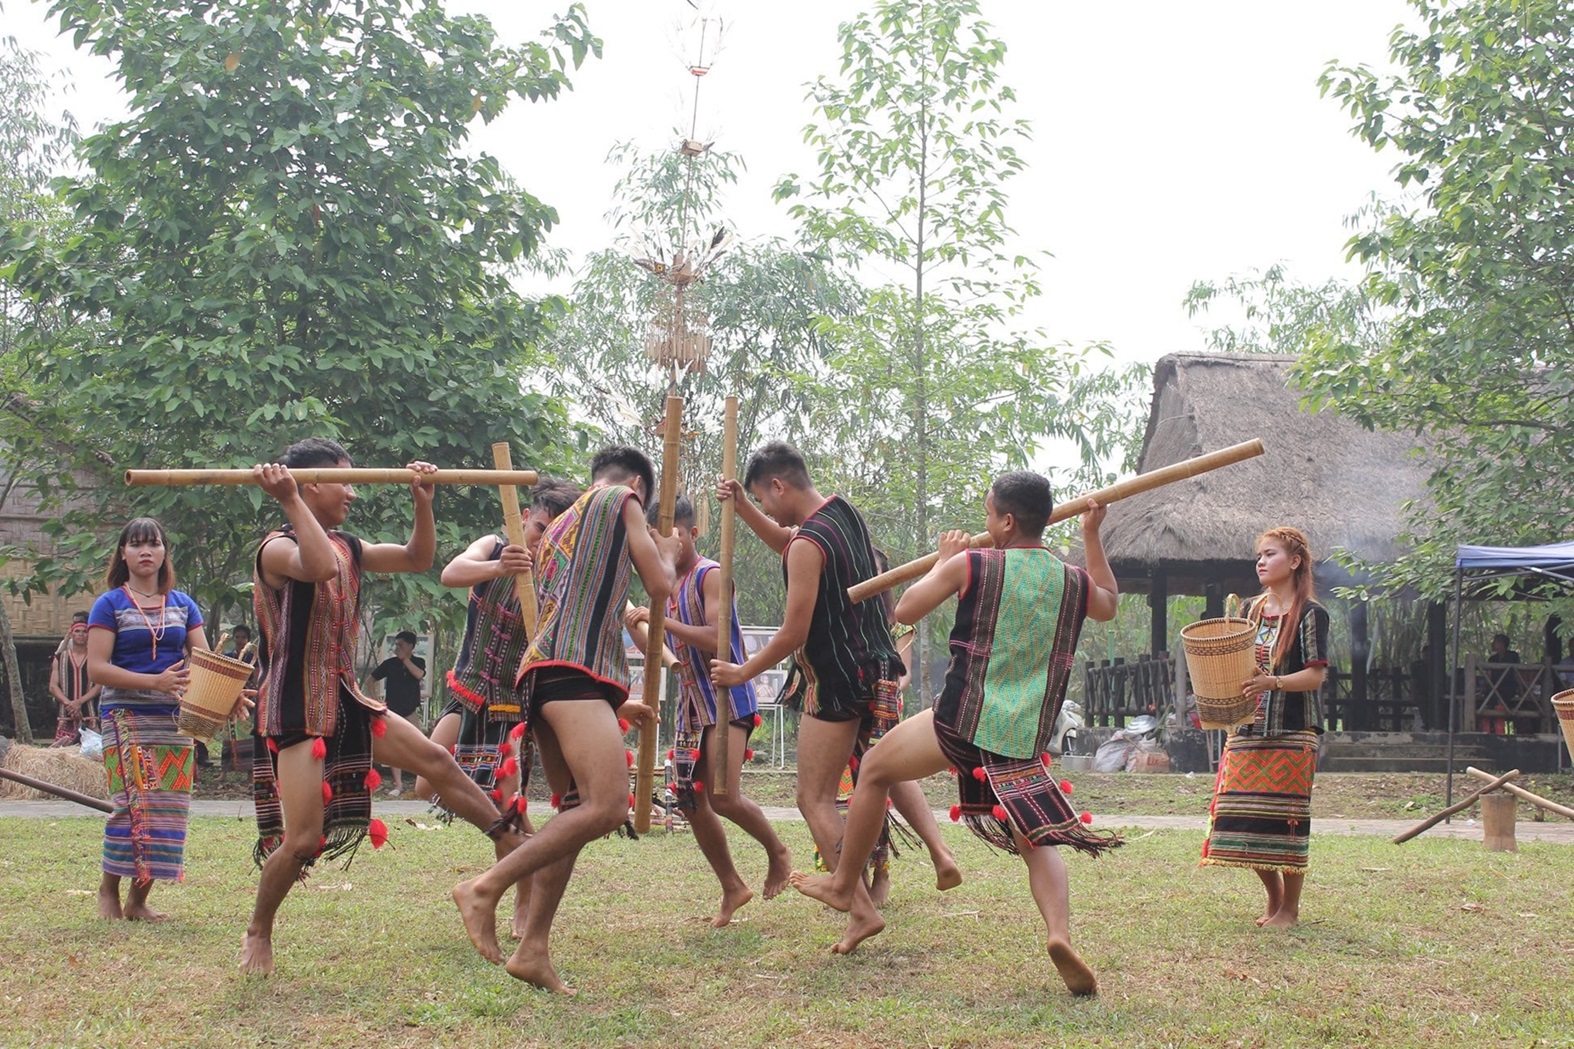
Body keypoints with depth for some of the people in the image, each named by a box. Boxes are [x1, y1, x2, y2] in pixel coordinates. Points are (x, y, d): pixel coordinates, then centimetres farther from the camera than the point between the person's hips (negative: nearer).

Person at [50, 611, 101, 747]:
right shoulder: (60, 658, 13)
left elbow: (99, 686, 0)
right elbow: (53, 686, 6)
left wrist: (79, 702, -12)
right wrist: (68, 703, -10)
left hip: (89, 714, -1)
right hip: (65, 714, 1)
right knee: (60, 747, -11)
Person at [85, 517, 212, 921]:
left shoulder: (182, 604, 12)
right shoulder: (110, 604, 1)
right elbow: (96, 667, -8)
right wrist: (155, 681, -20)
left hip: (174, 720, 4)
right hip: (126, 717, -4)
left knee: (169, 808, 0)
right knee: (135, 803, -13)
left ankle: (139, 898, 10)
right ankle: (108, 890, 4)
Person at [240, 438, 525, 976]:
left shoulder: (347, 547, 10)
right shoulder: (276, 549, -15)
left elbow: (417, 558, 18)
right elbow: (320, 567, -38)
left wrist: (423, 503, 5)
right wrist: (290, 501, -33)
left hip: (345, 701, 8)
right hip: (295, 711, -8)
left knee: (437, 760, 9)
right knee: (303, 840, -10)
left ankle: (515, 847, 21)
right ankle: (257, 934, 12)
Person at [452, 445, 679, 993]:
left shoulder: (561, 525, 33)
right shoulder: (622, 501, 11)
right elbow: (659, 586, 8)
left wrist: (616, 701, 42)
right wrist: (667, 554, 32)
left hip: (543, 672, 10)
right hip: (574, 670, -10)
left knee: (575, 812, 9)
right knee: (608, 805, -21)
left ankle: (532, 948, 2)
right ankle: (485, 888, -24)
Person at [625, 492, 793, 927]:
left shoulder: (711, 576, -11)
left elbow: (714, 638, -24)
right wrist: (638, 622, 5)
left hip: (727, 699, -8)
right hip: (691, 702, 9)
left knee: (723, 795, -19)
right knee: (691, 801, 5)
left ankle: (778, 853, 8)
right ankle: (732, 887, 19)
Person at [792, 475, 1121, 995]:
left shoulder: (971, 565, -7)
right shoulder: (1074, 582, 5)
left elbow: (905, 611, 5)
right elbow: (1109, 605, 30)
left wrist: (943, 559, 18)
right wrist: (1092, 536, 34)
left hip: (962, 722, -3)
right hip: (1025, 739, 3)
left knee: (874, 769, 21)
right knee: (1038, 842, 12)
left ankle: (843, 884, 32)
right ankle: (1060, 933, -18)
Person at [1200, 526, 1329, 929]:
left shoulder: (1310, 613, -5)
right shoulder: (1251, 610, 14)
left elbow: (1316, 674, -12)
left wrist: (1273, 682, -26)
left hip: (1291, 733, -6)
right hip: (1247, 729, 6)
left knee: (1286, 820, -3)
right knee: (1246, 819, 3)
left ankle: (1290, 908, 10)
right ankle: (1273, 898, 22)